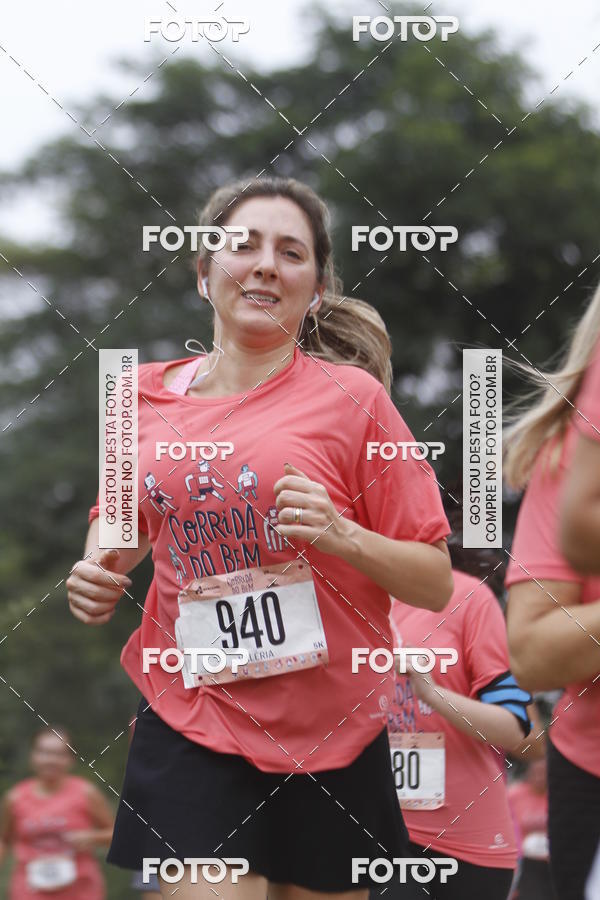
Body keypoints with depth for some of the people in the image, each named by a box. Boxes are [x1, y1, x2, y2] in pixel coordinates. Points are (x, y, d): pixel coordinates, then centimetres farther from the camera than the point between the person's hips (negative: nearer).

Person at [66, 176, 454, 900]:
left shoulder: (351, 398, -5)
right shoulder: (148, 397, 4)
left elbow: (436, 583, -3)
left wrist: (343, 536, -20)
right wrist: (98, 572, 4)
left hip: (327, 738, -1)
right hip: (188, 728, 1)